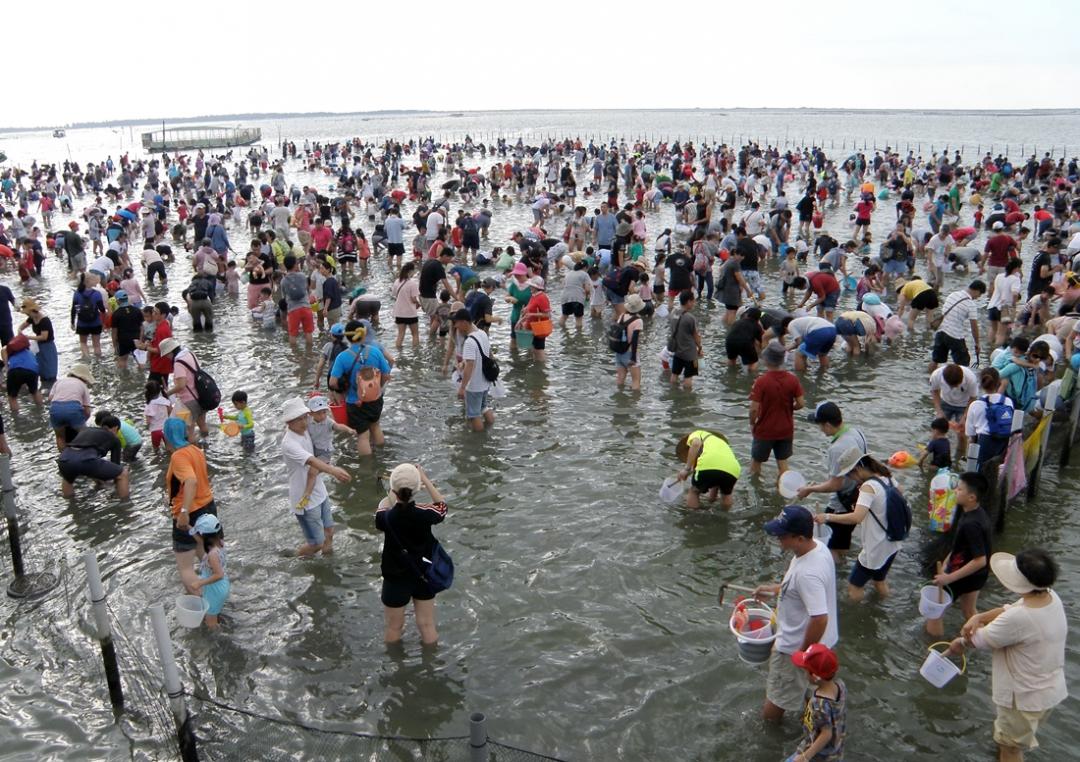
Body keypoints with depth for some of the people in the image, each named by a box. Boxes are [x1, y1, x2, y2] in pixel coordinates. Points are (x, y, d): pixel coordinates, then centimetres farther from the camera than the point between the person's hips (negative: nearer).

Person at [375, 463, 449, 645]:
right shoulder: (424, 514, -23)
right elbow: (442, 505, 0)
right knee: (428, 627, 18)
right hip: (424, 576, 1)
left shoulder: (386, 517, -24)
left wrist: (394, 492, 14)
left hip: (396, 579, -1)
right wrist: (425, 479, 3)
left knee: (393, 629, 19)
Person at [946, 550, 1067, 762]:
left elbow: (982, 640, -20)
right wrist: (979, 617, -17)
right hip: (1050, 689, 8)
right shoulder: (1052, 598, -11)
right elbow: (1009, 609, 0)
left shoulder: (1018, 619, -37)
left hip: (1026, 696, -8)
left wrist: (961, 643, 1)